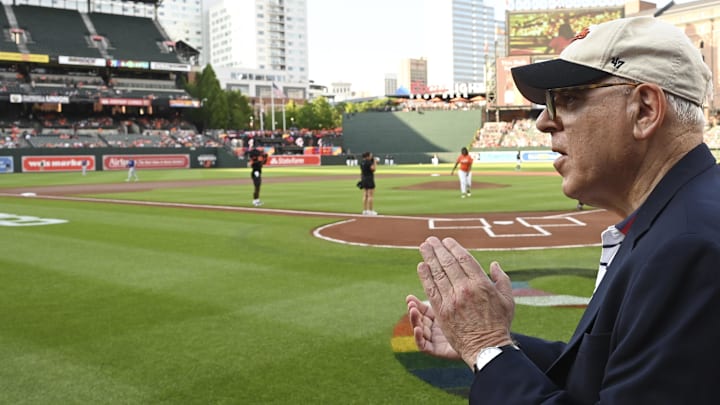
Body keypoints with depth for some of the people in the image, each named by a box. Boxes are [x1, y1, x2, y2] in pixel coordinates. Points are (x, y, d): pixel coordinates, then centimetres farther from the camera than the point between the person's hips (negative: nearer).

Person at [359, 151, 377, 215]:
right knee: (371, 195, -4)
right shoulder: (369, 162, -15)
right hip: (369, 179, -9)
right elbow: (373, 169, -21)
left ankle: (364, 210, 13)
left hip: (363, 179, 9)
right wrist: (375, 162, -11)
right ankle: (370, 210, -4)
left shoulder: (361, 162, 10)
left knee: (365, 195, 11)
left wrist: (361, 180, 20)